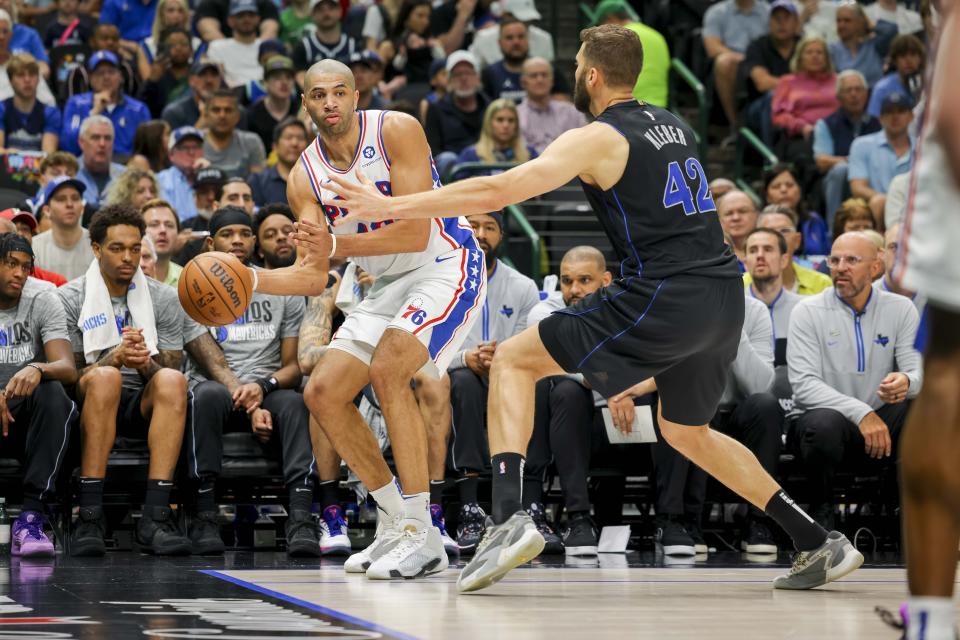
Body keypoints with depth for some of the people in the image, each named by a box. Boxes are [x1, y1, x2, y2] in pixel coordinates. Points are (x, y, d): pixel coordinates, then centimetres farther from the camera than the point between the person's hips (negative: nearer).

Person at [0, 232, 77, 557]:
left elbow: (69, 370, -8)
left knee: (52, 393, -34)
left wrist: (38, 369, -33)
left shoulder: (43, 302, 5)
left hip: (29, 419, 0)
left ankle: (31, 516, -39)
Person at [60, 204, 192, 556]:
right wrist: (115, 358, -22)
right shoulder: (69, 299, 3)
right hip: (89, 407, -2)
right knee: (105, 377, -37)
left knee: (173, 380, -32)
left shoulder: (164, 299, 9)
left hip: (143, 406, 2)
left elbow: (170, 372, 6)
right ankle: (90, 515, -40)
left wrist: (146, 364, -18)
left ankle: (154, 517, -40)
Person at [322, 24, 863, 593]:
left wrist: (388, 206, -9)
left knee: (514, 361, 3)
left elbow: (497, 191, -11)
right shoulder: (675, 127, 18)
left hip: (663, 299, -7)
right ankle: (822, 545, 25)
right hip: (726, 297, 7)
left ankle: (509, 518, -15)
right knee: (686, 432, 29)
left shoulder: (597, 139, -4)